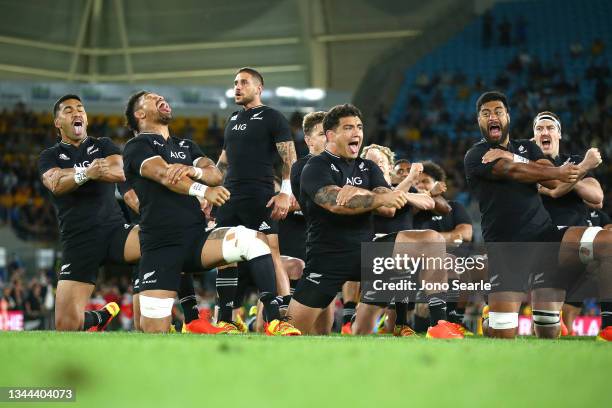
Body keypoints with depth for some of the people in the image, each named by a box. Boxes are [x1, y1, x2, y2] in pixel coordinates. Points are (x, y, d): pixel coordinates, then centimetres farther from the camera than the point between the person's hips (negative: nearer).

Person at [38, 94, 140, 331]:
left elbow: (120, 172, -6)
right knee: (67, 325, -13)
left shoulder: (103, 146, 17)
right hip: (78, 240, -1)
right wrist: (86, 173, -31)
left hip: (114, 229, 1)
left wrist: (65, 172, -13)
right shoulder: (50, 156, 13)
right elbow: (56, 185, -11)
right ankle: (97, 318, 22)